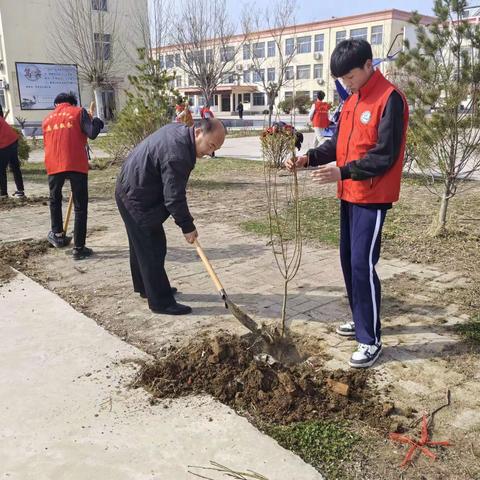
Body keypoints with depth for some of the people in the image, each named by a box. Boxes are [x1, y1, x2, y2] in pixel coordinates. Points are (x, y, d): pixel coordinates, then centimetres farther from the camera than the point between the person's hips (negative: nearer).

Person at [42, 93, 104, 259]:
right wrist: (97, 122, 15)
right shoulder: (79, 112, 8)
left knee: (55, 200, 28)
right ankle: (79, 248, 2)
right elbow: (92, 133, -5)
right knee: (80, 207, 3)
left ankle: (58, 235, 35)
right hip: (76, 165, -3)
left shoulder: (47, 119, 22)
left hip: (54, 166, 4)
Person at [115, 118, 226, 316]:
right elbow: (174, 197, -26)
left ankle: (145, 287, 36)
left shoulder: (178, 129, 1)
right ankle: (161, 301, 2)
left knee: (142, 245, 21)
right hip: (138, 199, -11)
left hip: (131, 191, 11)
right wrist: (187, 226, -16)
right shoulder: (177, 155, -31)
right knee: (152, 248, -5)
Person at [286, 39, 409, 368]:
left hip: (373, 198, -9)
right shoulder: (352, 101, 15)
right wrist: (309, 158, -3)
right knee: (348, 261, 14)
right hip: (349, 195, 9)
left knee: (362, 265, -9)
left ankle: (371, 340, 1)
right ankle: (361, 321, 30)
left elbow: (385, 156, -20)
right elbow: (338, 144, 13)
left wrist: (343, 172, -26)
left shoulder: (390, 99, -13)